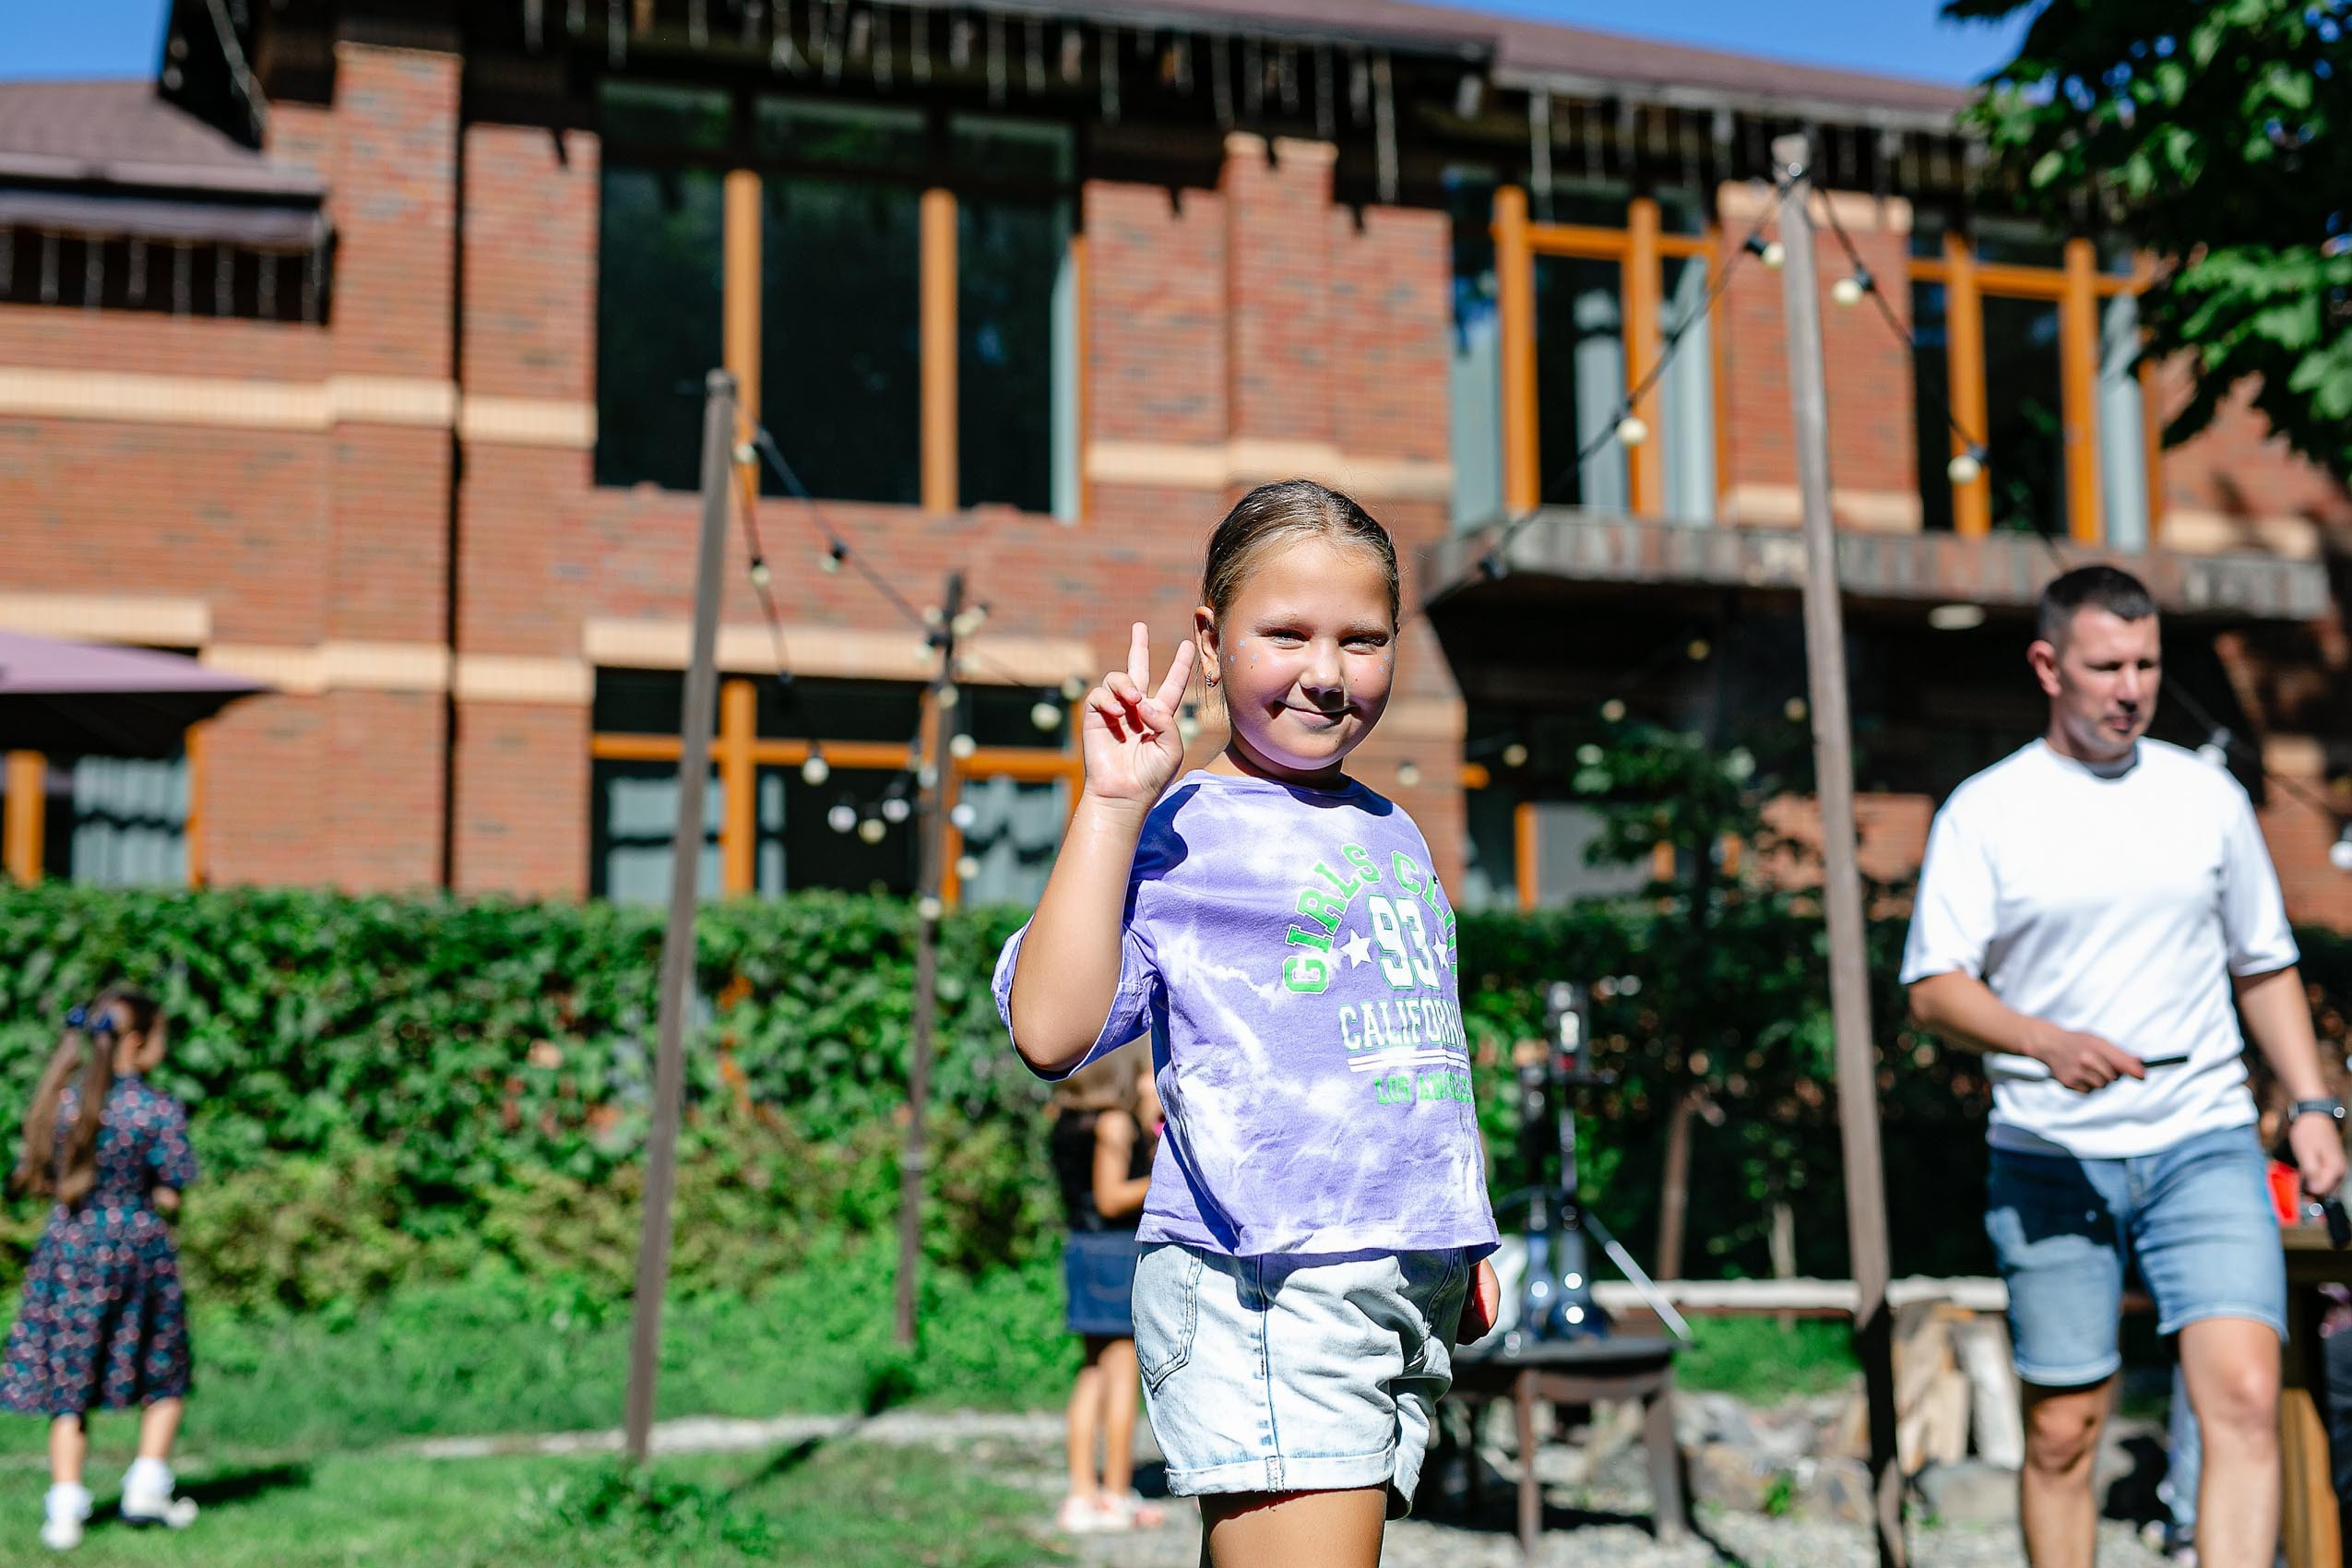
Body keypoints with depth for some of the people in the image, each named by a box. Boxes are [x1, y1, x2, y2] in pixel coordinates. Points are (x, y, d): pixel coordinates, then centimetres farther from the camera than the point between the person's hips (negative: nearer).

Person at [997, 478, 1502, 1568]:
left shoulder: (1395, 835, 18)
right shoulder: (1176, 833, -4)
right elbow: (1051, 1031, -19)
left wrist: (1467, 1243, 26)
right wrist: (1112, 806, -17)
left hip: (1408, 1289, 7)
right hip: (1264, 1284, -7)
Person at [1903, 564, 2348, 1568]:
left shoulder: (2208, 795, 10)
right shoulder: (1982, 812, 0)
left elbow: (2264, 967, 18)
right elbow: (1933, 987, -6)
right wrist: (2046, 1041, -24)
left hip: (2204, 1146, 2)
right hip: (2050, 1158, -1)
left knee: (2244, 1399, -15)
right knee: (2060, 1434, 5)